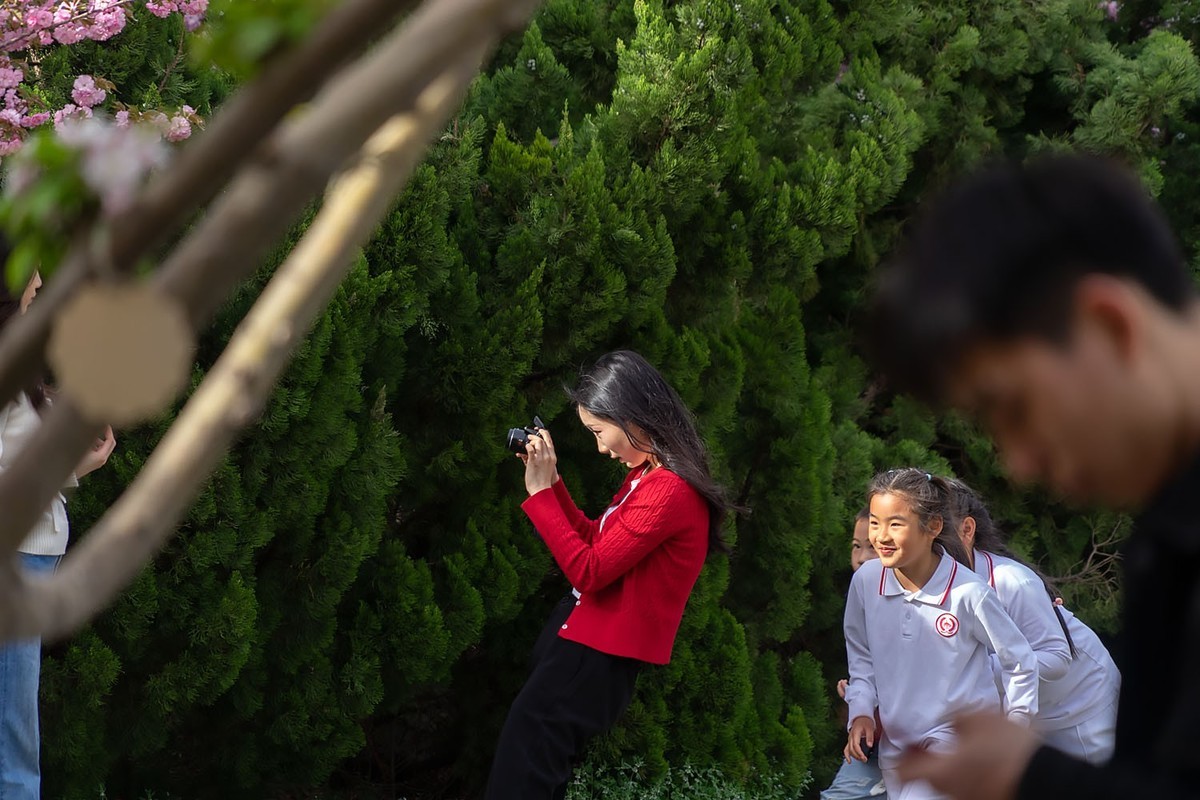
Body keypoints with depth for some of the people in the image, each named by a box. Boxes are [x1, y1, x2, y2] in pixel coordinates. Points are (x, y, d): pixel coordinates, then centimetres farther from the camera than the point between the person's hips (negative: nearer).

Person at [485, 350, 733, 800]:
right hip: (585, 632, 10)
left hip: (598, 653, -10)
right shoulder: (648, 474, 8)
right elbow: (596, 540, 19)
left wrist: (540, 493, -18)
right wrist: (551, 479, 8)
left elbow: (589, 572, -24)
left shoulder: (667, 492, -25)